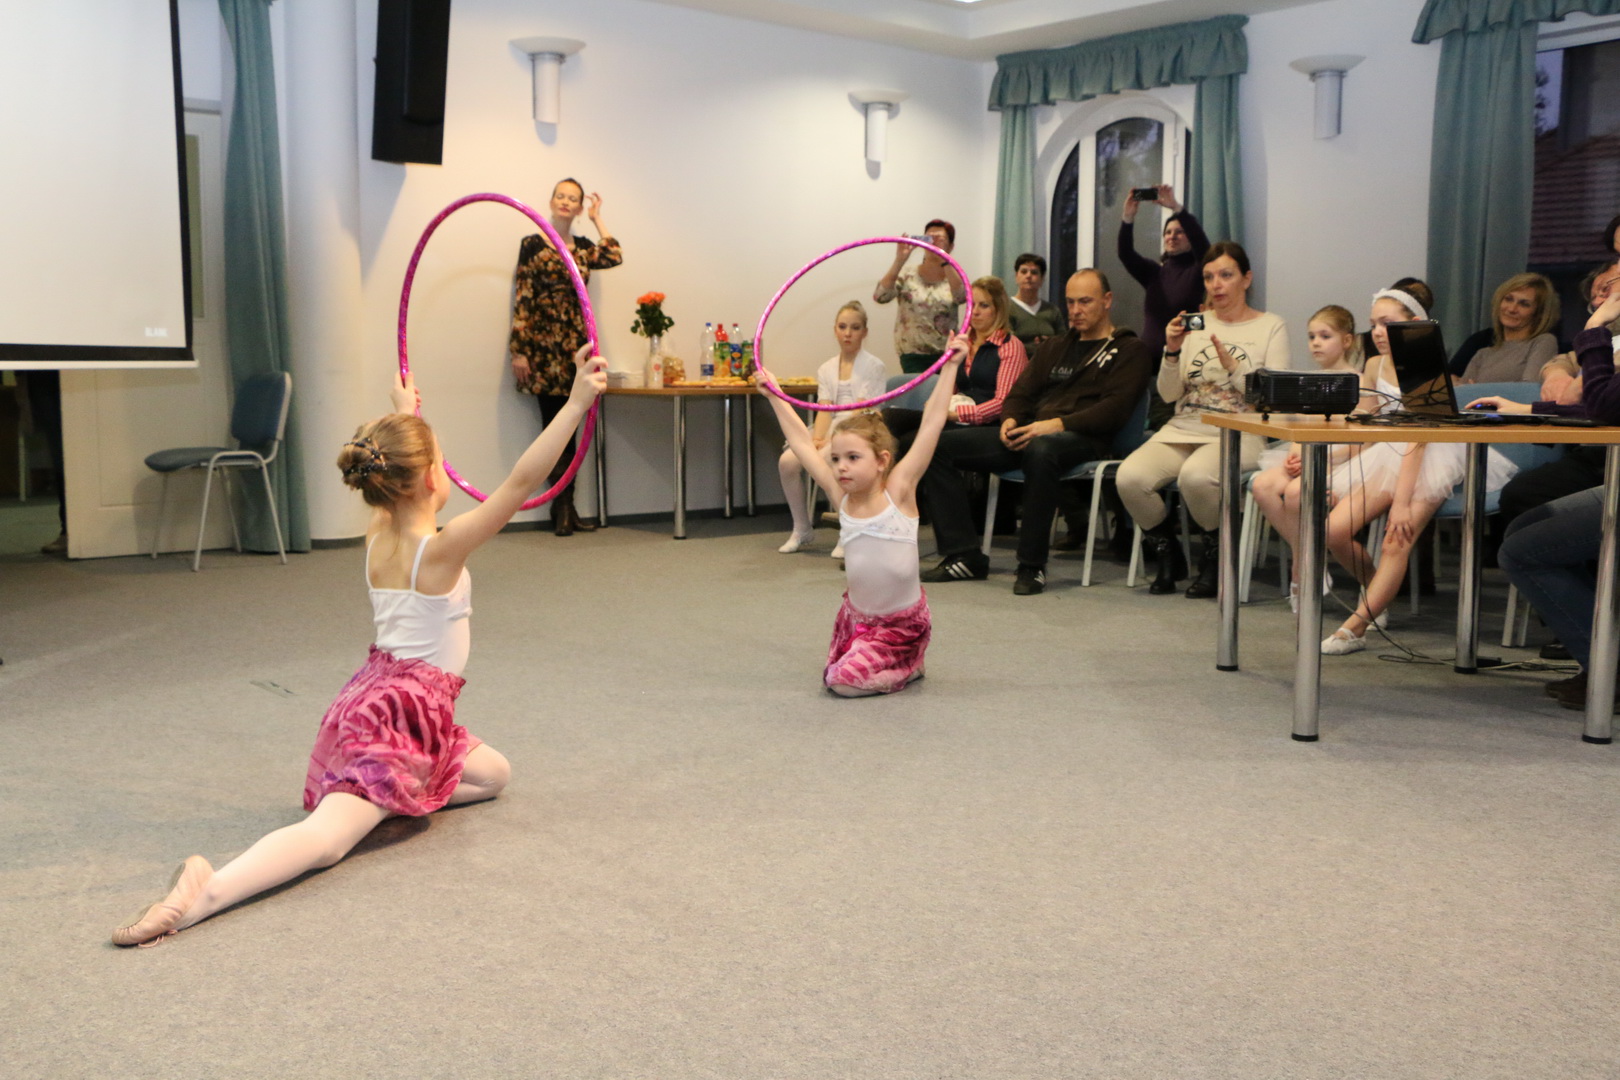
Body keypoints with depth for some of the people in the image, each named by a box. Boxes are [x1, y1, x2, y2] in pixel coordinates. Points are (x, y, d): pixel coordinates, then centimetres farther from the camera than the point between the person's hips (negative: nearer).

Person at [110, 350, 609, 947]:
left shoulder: (376, 537, 8)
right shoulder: (441, 548, -13)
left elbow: (395, 477, 31)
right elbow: (522, 480, -21)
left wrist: (404, 411, 47)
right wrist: (577, 403, -24)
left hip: (369, 693, 9)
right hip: (405, 711, -9)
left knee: (492, 773, 26)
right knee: (327, 837, -23)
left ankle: (390, 799, 8)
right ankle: (204, 892, -42)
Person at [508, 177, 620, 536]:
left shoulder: (583, 248, 14)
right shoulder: (532, 245, 1)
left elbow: (614, 257, -5)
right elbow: (521, 299, -4)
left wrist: (597, 219, 7)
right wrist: (518, 351, -10)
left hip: (575, 342, 4)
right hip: (543, 344, -4)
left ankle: (566, 509, 9)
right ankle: (563, 509, 4)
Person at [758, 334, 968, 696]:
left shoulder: (898, 491, -15)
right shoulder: (841, 497, -4)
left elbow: (932, 423, -18)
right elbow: (802, 442, 2)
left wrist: (950, 366, -19)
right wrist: (775, 396, 5)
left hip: (902, 621, -6)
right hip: (856, 615, 6)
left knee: (846, 680, -17)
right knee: (833, 679, 6)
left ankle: (909, 666, 10)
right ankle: (900, 661, 27)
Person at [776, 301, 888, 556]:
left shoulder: (873, 366, 2)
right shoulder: (826, 370, 17)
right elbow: (824, 410, 5)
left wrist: (831, 441, -21)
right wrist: (817, 438, -15)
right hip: (832, 430, 5)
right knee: (787, 461, -21)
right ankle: (802, 529, -4)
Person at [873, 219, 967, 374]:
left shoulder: (954, 277, 6)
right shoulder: (908, 276, 4)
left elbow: (961, 296, -18)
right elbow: (880, 296, -12)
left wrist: (944, 259, -26)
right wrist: (899, 261, -20)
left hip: (946, 355, 1)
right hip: (913, 356, -1)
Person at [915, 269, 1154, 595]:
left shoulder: (1130, 350, 9)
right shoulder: (1053, 347, 30)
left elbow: (1115, 407, -6)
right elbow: (1022, 392, 24)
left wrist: (1058, 424, -19)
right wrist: (1010, 419, -1)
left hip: (1081, 438, -7)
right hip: (1029, 434, 7)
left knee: (1041, 451, -43)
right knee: (940, 445, -9)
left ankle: (1032, 566, -33)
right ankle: (965, 556, -12)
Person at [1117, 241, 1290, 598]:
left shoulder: (1271, 327, 5)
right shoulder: (1195, 324, 13)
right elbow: (1168, 394, 8)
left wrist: (1232, 365, -16)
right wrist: (1172, 353, -8)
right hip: (1184, 429, 4)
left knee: (1195, 476, -38)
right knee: (1129, 478, -26)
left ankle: (1216, 555, -6)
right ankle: (1168, 553, 2)